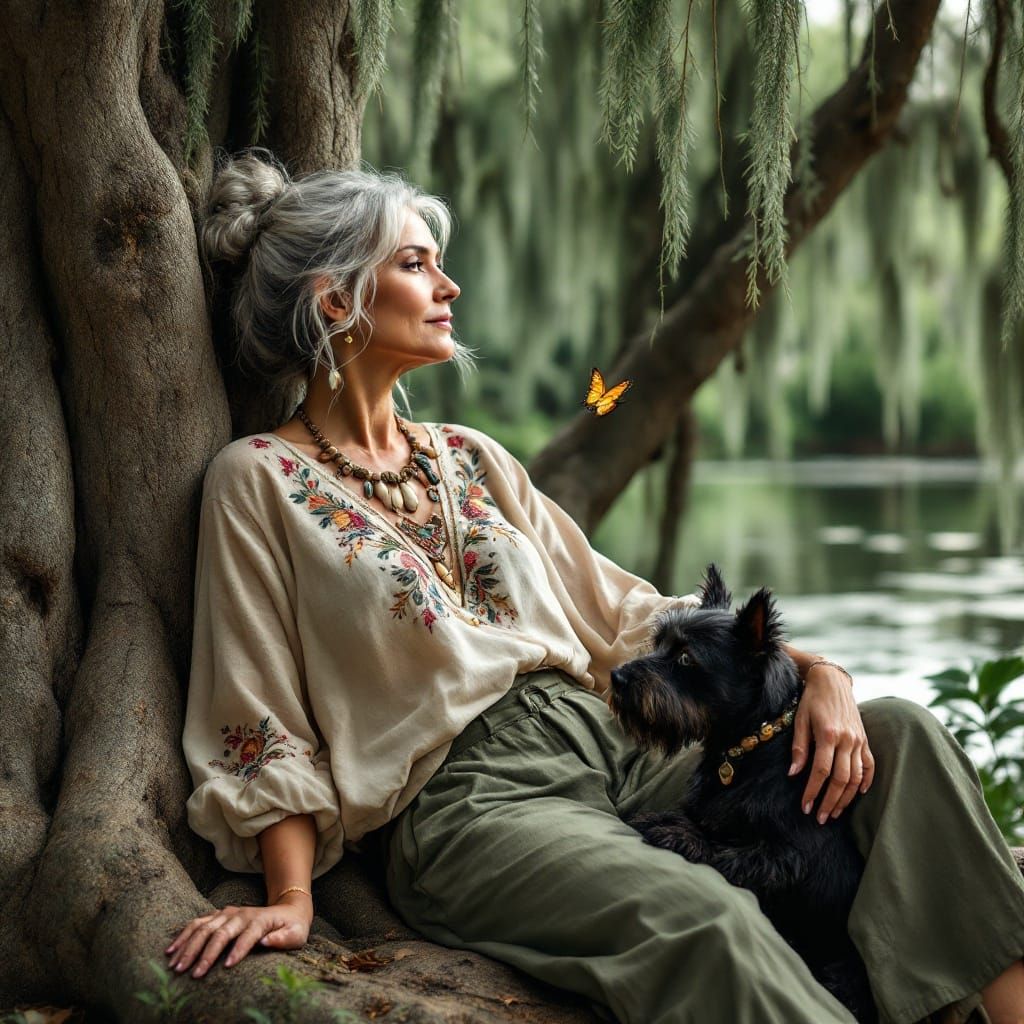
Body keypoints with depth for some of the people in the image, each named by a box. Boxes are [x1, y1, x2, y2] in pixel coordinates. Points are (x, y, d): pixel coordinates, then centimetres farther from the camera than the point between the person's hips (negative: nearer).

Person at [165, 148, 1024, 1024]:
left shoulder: (470, 460, 19)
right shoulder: (261, 482, 2)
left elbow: (624, 618, 16)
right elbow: (264, 732, 0)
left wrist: (812, 670, 2)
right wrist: (293, 900, -14)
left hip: (614, 750, 7)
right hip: (467, 798, -6)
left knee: (902, 736, -11)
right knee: (705, 919, -35)